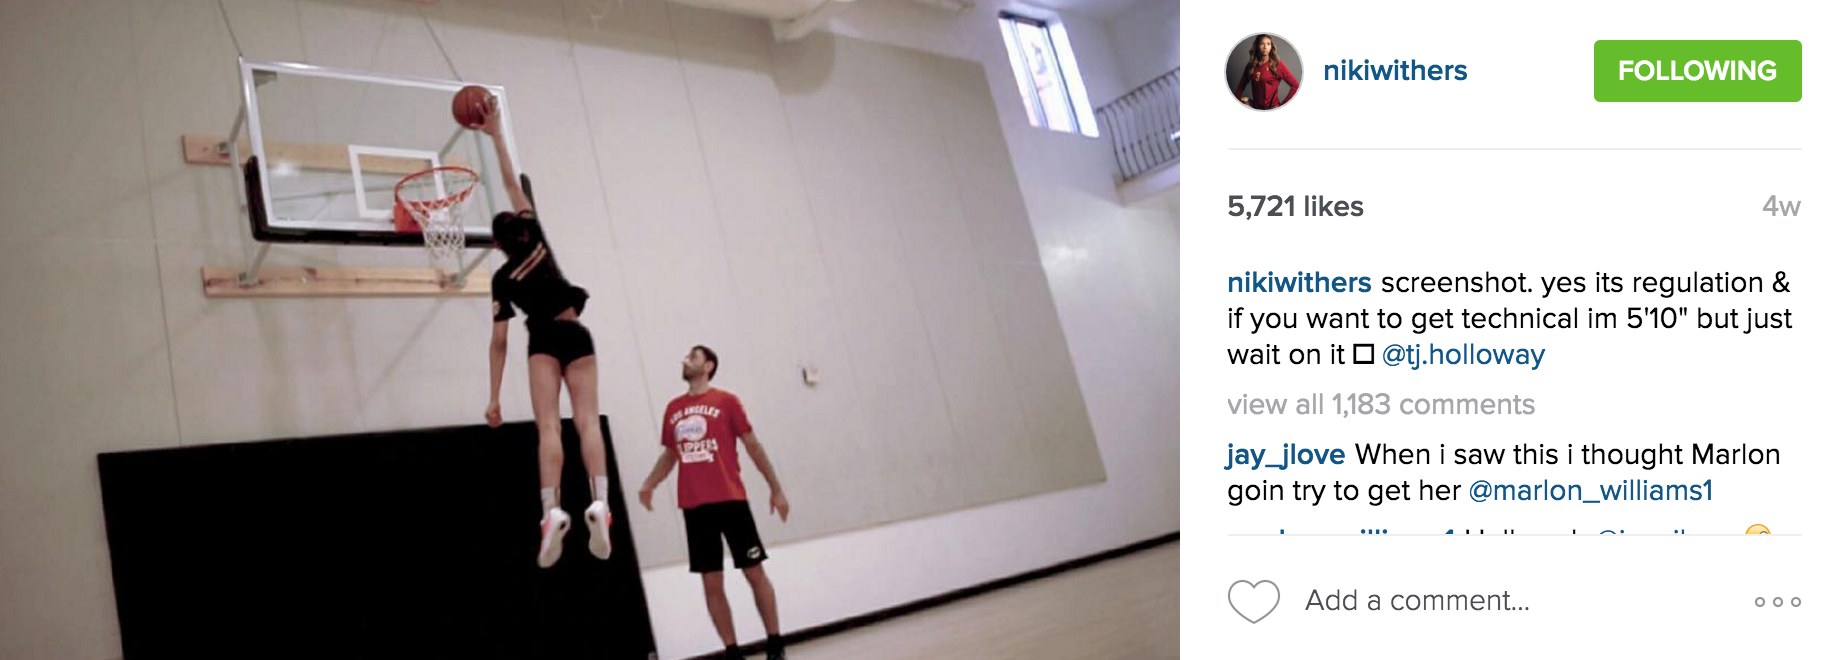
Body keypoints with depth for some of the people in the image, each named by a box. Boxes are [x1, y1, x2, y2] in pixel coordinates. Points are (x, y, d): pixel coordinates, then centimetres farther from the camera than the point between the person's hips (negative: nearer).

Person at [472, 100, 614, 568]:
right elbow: (513, 185, 15)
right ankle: (600, 503, -25)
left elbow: (500, 341, 1)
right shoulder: (537, 238, 8)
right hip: (577, 335, 2)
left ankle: (553, 510, -31)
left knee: (548, 426, -12)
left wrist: (494, 398, 5)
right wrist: (496, 135, 23)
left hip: (544, 340, -2)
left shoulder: (502, 278, 5)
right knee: (587, 420, -7)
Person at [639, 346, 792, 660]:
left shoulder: (726, 401, 0)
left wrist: (776, 489, 1)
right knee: (711, 583, 3)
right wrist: (649, 485, 5)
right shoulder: (673, 408, 12)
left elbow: (753, 446, 2)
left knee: (754, 572, 0)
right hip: (694, 507, 4)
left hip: (730, 500, -4)